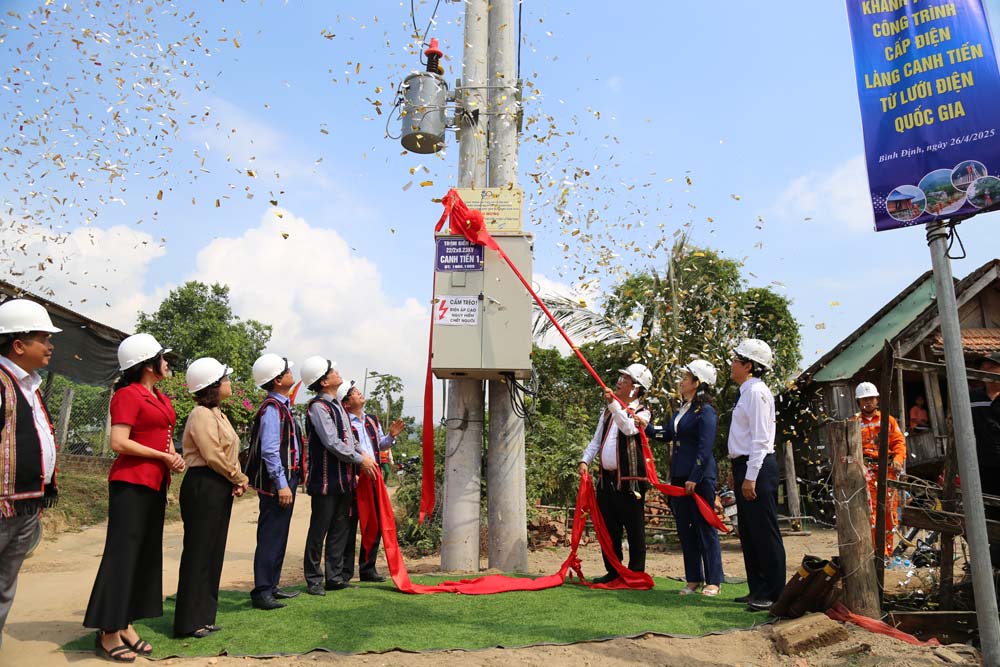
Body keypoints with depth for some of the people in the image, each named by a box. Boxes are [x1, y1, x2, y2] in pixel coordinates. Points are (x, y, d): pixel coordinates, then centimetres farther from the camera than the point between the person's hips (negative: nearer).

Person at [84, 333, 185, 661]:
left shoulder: (161, 398, 13)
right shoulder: (128, 395, -11)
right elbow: (119, 442, -19)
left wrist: (175, 457, 4)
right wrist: (164, 457, -14)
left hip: (155, 484, 9)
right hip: (131, 483, -9)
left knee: (147, 554, 10)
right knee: (123, 553, -3)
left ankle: (126, 625, 19)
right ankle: (108, 633, 6)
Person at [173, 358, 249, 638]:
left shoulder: (218, 414, 17)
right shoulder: (201, 415, -13)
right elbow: (213, 457, -20)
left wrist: (238, 481, 1)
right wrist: (240, 478, -8)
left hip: (220, 488, 10)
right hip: (204, 487, -10)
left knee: (213, 553, 13)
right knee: (199, 553, -2)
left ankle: (203, 616, 23)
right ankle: (190, 622, 8)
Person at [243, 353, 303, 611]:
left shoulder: (282, 405, 14)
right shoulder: (272, 408, -16)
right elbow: (269, 451, -21)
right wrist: (282, 484, -22)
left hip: (287, 478, 10)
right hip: (277, 482, -10)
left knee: (279, 535, 17)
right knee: (270, 536, -4)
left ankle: (271, 586, 27)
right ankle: (261, 592, 3)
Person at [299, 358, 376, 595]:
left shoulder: (336, 404, 14)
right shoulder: (318, 407, -14)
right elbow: (332, 443, -20)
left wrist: (363, 453, 5)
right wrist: (360, 460, -13)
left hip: (344, 478, 9)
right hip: (326, 479, -9)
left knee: (340, 529, 13)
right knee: (319, 531, 2)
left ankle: (334, 577, 23)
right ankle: (314, 580, 14)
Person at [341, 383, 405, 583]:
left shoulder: (372, 420, 16)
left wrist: (391, 436, 8)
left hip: (373, 479, 7)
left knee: (375, 525, 12)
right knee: (349, 527, 1)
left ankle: (368, 568, 24)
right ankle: (344, 572, 12)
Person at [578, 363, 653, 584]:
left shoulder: (641, 411, 0)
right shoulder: (608, 411, 19)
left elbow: (629, 428, -22)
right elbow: (596, 440, 19)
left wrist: (614, 404, -28)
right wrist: (585, 460, 5)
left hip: (629, 479, -6)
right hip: (606, 478, 6)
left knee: (634, 529, 0)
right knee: (609, 527, 11)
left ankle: (636, 574, 11)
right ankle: (613, 572, 22)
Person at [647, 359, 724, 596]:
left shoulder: (705, 411, -11)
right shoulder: (681, 410, 14)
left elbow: (706, 448, -16)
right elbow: (666, 435, 20)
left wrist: (694, 478, -19)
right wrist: (646, 426, 7)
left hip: (700, 477, -8)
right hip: (679, 477, 8)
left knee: (705, 528, 1)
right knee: (684, 529, 11)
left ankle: (713, 581, 12)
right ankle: (693, 579, 21)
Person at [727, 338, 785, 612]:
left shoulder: (757, 391, -14)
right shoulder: (745, 392, 15)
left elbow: (760, 438, -19)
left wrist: (751, 477, -20)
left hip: (757, 467, -10)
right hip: (744, 466, 10)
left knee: (764, 531, -2)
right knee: (748, 532, 15)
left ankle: (773, 593, 7)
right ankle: (757, 589, 26)